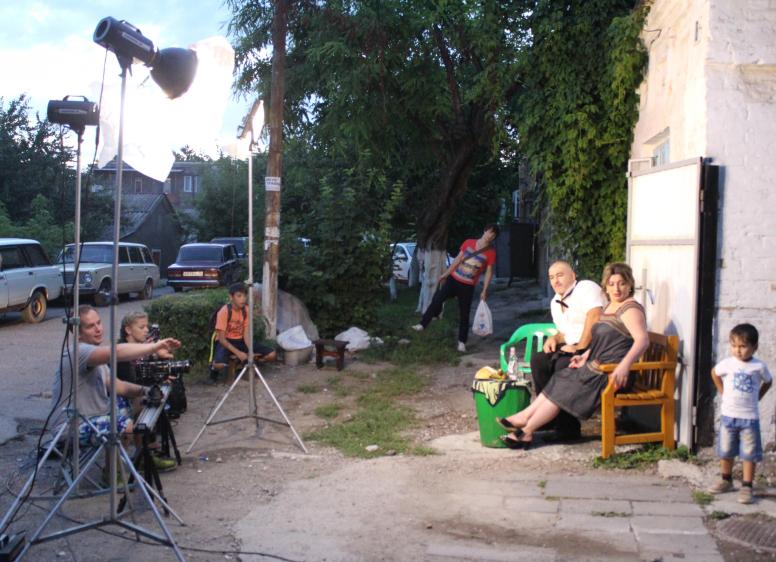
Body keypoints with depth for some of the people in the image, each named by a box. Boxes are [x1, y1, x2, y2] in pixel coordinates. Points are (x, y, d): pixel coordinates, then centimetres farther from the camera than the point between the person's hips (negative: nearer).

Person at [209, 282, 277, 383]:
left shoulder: (246, 310, -5)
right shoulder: (224, 311, -21)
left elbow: (246, 334, -4)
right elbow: (221, 339, -20)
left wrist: (252, 351, -21)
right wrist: (238, 352, -28)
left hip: (240, 341, 5)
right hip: (225, 342, -5)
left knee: (271, 354, -9)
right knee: (219, 364, -39)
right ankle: (214, 369, 1)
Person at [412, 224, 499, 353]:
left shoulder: (491, 253, -7)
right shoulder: (468, 243, 0)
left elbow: (489, 272, -4)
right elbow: (458, 259, 7)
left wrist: (484, 291, -9)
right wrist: (446, 274, 9)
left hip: (468, 286, -2)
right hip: (454, 279, 2)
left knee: (464, 314, 2)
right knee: (437, 299, -13)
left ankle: (462, 342, 10)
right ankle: (422, 325, -5)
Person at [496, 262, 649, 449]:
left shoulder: (631, 309, -13)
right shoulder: (610, 306, 18)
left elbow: (643, 339, -28)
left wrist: (624, 366, -42)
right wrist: (585, 356, 13)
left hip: (613, 373, -9)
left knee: (565, 388, -13)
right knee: (559, 380, -2)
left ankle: (526, 431, -8)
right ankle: (525, 417, -5)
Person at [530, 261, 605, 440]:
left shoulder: (587, 288, -9)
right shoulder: (556, 302, 18)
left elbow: (594, 317, -23)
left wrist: (580, 347, -22)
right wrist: (554, 338, 3)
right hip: (573, 348, 9)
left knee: (563, 365, -30)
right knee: (538, 360, -9)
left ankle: (568, 429, -22)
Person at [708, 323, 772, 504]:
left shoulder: (759, 366, -9)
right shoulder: (727, 363, -6)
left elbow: (768, 381, 11)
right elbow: (714, 374, 15)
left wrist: (756, 397, 6)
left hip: (750, 417, -2)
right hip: (728, 415, 2)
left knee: (749, 454, 1)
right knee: (726, 451, 13)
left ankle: (746, 486, 9)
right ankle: (726, 480, 30)